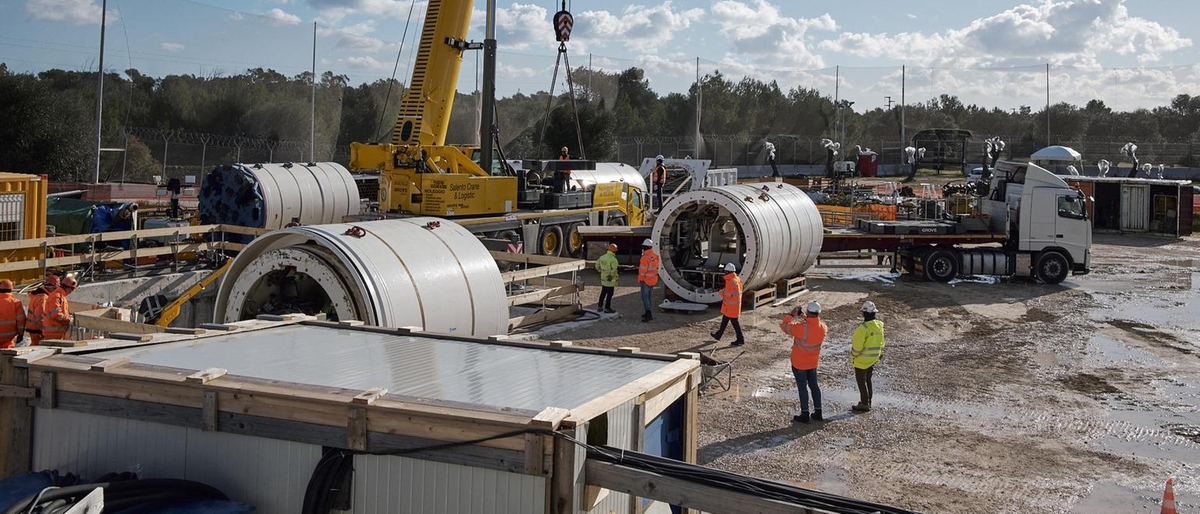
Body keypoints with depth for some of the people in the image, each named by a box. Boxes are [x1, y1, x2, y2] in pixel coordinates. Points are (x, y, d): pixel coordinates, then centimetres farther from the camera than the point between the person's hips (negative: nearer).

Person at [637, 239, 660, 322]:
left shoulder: (645, 257, -20)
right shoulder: (655, 256, 4)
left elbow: (643, 270, -17)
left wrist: (639, 279, -8)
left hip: (645, 280, -8)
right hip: (653, 280, 8)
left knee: (645, 297, -7)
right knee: (650, 296, 15)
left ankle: (649, 314, -14)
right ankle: (649, 313, 23)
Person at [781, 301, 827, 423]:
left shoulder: (801, 327, -29)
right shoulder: (822, 327, -11)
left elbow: (784, 327, -18)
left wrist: (791, 315, -6)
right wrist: (814, 318, 9)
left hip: (799, 363, -5)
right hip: (813, 362, 5)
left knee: (802, 387, 5)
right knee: (814, 385, 18)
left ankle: (804, 414, 11)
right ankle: (818, 412, 25)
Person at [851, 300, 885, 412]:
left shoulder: (863, 327, -24)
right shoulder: (879, 326, 1)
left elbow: (857, 345, -22)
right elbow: (881, 342, 10)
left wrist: (853, 356, -8)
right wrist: (880, 353, 20)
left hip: (862, 360, -8)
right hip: (873, 359, 8)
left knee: (861, 381, 3)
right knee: (867, 380, 19)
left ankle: (864, 404, 7)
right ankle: (868, 402, 27)